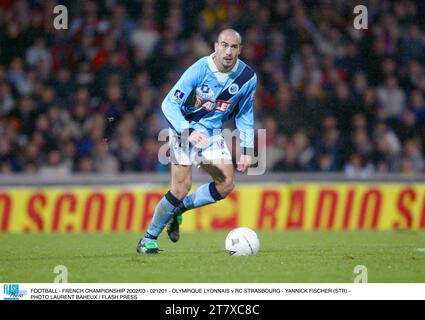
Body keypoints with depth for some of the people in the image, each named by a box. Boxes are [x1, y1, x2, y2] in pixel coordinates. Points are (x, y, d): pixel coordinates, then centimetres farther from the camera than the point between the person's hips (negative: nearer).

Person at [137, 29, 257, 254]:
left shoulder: (247, 77, -8)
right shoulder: (198, 70, -21)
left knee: (226, 185, -10)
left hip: (212, 132, 5)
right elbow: (169, 104, -19)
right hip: (185, 128, -5)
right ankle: (148, 239, -1)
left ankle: (179, 208, 14)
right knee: (182, 187, -15)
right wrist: (188, 132, -31)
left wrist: (247, 150, 2)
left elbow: (245, 115, 8)